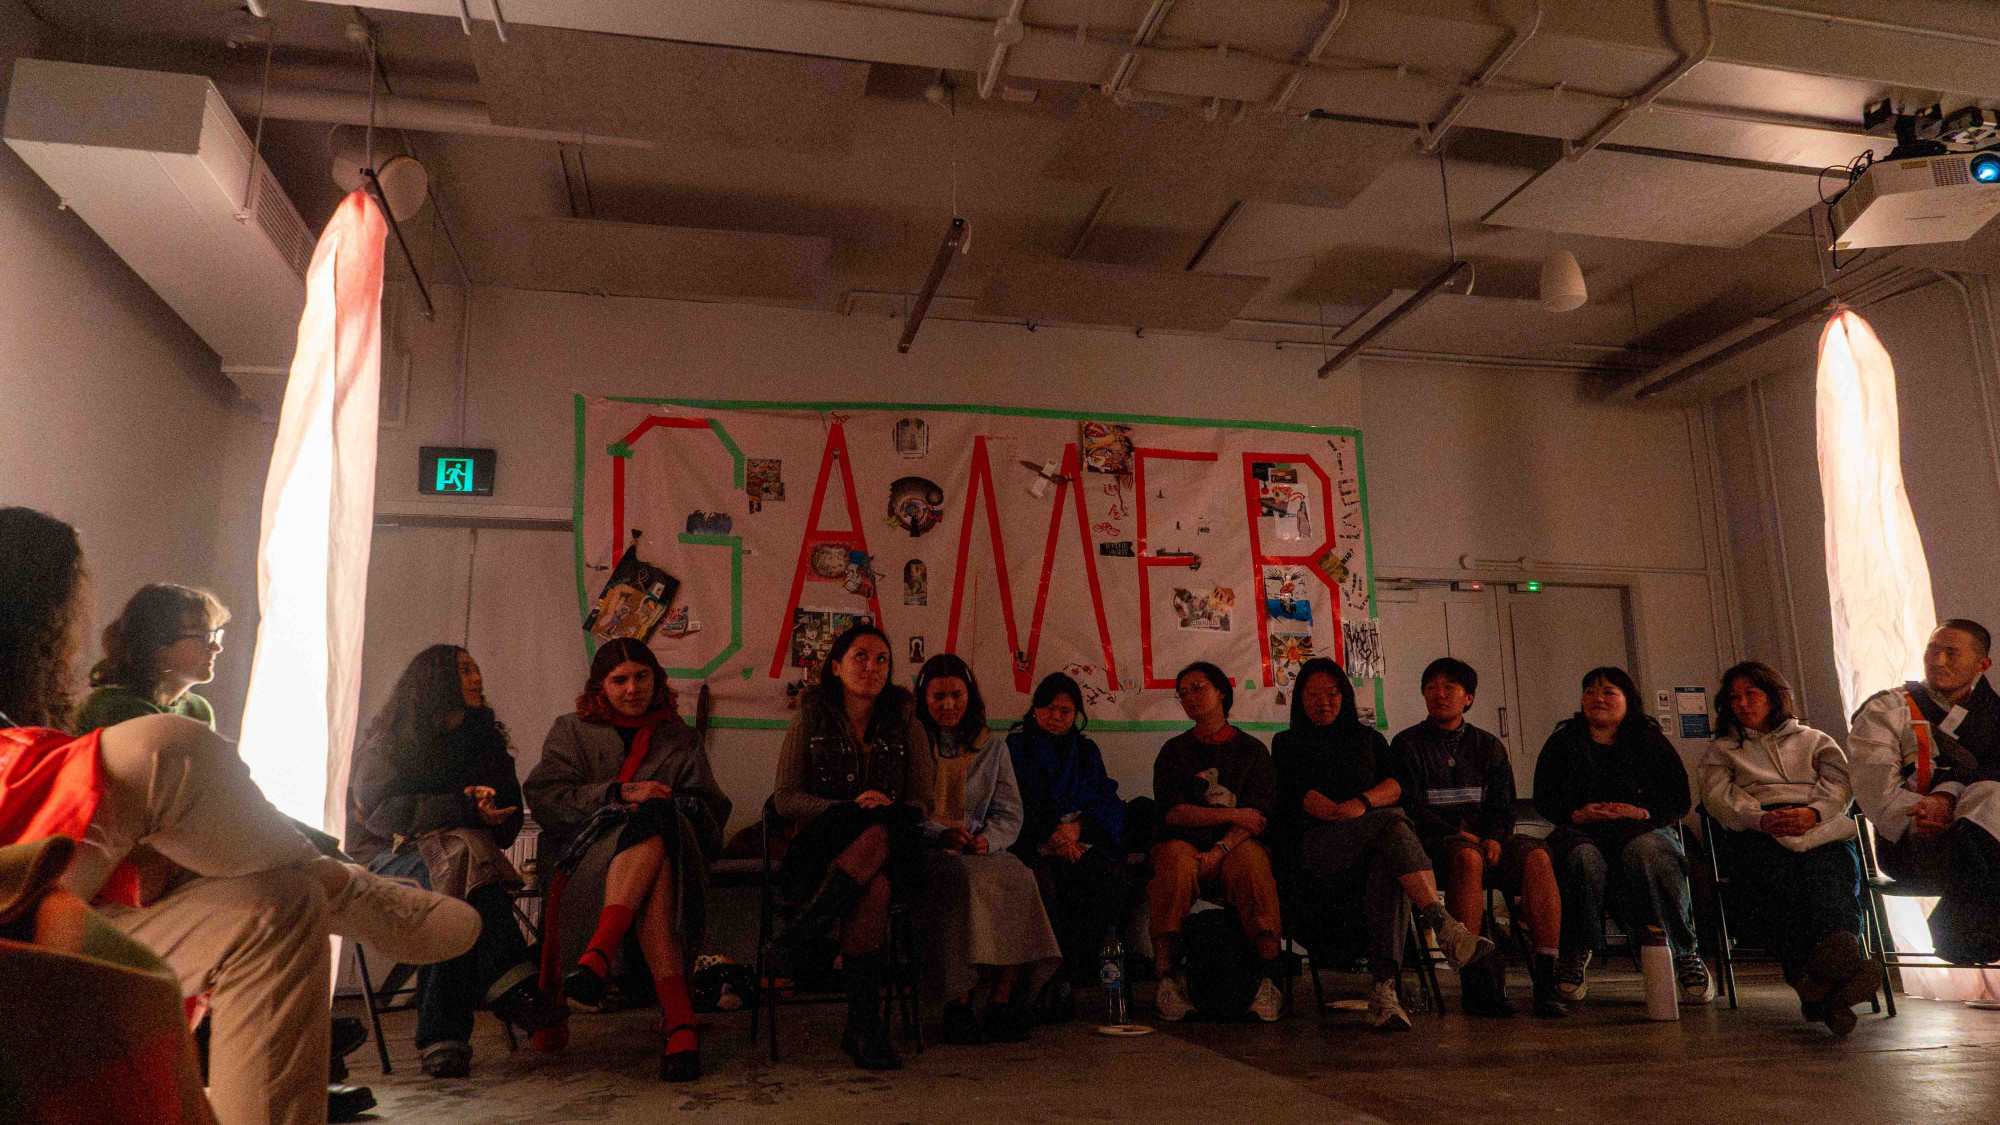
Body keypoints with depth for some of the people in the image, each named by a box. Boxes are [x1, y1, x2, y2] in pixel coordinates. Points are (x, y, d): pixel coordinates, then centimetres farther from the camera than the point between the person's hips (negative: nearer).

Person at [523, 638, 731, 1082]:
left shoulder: (682, 739, 24)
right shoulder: (571, 731, 21)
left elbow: (712, 810, 15)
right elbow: (544, 795, 3)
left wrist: (670, 804, -8)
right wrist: (620, 793, -11)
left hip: (665, 843, 2)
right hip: (585, 854, -1)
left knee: (656, 819, -37)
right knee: (656, 832, -38)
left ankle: (599, 951, -51)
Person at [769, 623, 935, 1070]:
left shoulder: (905, 725, 12)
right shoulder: (810, 722, 8)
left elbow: (922, 803, 9)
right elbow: (786, 798, 2)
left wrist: (890, 808, -16)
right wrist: (850, 808, -14)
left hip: (890, 851, 1)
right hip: (826, 845, -1)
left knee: (884, 828, -39)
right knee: (873, 890, -37)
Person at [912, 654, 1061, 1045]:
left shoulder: (991, 747, 17)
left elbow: (1010, 814, 12)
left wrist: (986, 839, -10)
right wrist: (939, 834, -16)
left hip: (981, 852, 3)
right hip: (923, 852, -3)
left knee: (1018, 876, -30)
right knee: (965, 877, -36)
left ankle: (1000, 1002, -26)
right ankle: (959, 1005, -30)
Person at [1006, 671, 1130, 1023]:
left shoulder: (1087, 751, 20)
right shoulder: (1015, 747, 11)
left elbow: (1110, 804, 9)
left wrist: (1077, 826, -12)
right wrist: (1049, 834, -16)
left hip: (1080, 845, 3)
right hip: (1032, 847, -3)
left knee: (1115, 882, -29)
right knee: (1041, 887, -36)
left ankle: (1072, 974, -24)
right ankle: (1053, 977, -26)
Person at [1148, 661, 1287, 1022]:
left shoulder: (1252, 749, 13)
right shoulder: (1175, 751, 17)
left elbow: (1258, 817, 0)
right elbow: (1172, 812, 2)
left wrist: (1219, 851, -17)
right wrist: (1232, 815, -6)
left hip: (1237, 844, 0)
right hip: (1187, 842, 1)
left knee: (1251, 861, -35)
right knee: (1175, 858, -34)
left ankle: (1269, 980, -35)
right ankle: (1167, 981, -37)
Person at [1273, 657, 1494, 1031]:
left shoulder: (1367, 738, 29)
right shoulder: (1287, 744, 22)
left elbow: (1396, 783, 8)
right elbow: (1301, 794, 2)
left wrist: (1364, 802, -14)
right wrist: (1341, 815, -19)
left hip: (1375, 845, 3)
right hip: (1316, 849, -2)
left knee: (1388, 867, -37)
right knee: (1393, 821, -34)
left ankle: (1384, 990, -49)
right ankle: (1446, 929, -49)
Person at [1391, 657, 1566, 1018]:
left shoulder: (1489, 747, 20)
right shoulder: (1407, 745, 8)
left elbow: (1503, 807, 12)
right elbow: (1410, 808, -3)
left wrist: (1495, 838, -10)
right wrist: (1457, 834, -16)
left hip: (1484, 839, 4)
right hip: (1432, 845, -4)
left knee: (1537, 857, -28)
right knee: (1468, 856, -38)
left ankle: (1546, 980, -31)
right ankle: (1475, 981, -39)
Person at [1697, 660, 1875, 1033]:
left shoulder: (1814, 740, 32)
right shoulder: (1722, 750, 30)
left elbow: (1840, 781, 11)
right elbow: (1720, 795, 9)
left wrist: (1813, 812, -11)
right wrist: (1760, 818, -12)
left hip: (1822, 824, 2)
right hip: (1756, 832, -1)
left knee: (1827, 873, -37)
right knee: (1779, 879, -38)